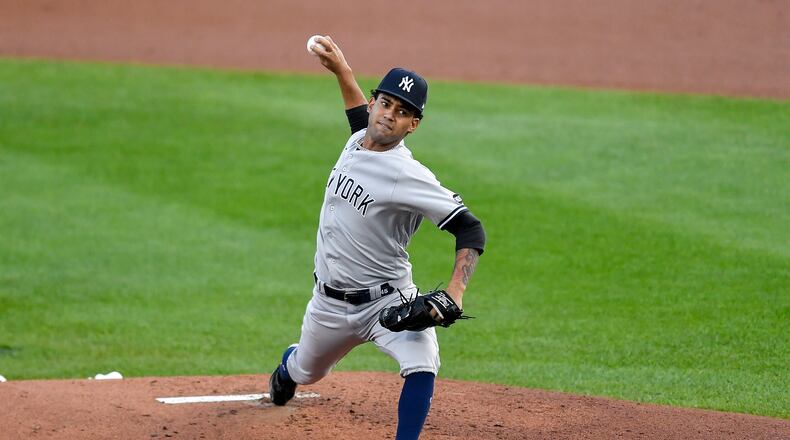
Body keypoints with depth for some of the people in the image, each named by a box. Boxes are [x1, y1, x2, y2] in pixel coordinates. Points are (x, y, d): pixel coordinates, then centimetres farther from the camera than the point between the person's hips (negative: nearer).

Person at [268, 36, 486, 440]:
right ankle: (286, 367, 66)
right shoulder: (357, 141, -3)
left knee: (421, 365, -34)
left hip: (387, 301, -6)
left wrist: (455, 292, -40)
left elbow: (470, 229, -28)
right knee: (306, 371, 30)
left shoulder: (409, 176, -26)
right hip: (330, 303, 7)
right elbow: (362, 114, 24)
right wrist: (340, 69, 16)